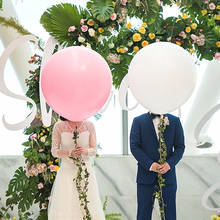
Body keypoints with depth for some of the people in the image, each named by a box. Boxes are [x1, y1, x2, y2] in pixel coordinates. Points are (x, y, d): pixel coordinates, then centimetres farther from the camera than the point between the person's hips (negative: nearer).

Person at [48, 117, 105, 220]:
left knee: (88, 207, -4)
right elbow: (54, 151, 0)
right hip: (66, 170, -1)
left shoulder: (89, 125, 2)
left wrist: (85, 151, -15)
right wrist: (70, 152, -17)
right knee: (64, 207, -6)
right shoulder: (59, 126, -2)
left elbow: (94, 150, 7)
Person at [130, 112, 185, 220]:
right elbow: (134, 146, -3)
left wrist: (169, 164, -12)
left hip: (167, 174, 1)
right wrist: (149, 164, -15)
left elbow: (180, 146, 5)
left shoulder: (175, 121, 6)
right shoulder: (138, 121, 3)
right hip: (146, 174, -1)